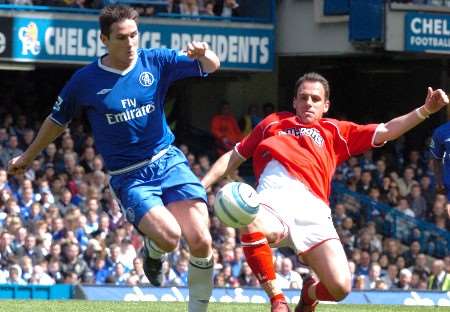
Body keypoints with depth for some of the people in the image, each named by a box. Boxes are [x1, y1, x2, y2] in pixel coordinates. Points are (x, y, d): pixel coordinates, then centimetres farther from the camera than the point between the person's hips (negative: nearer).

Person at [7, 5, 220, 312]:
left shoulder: (156, 62, 1)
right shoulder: (86, 80, -2)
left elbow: (212, 66, -1)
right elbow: (57, 120, 15)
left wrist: (203, 53, -25)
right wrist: (27, 157, 26)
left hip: (169, 162, 2)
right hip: (129, 178, -2)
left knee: (201, 241, -15)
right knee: (168, 236, -26)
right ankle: (152, 252, 12)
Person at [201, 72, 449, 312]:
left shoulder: (335, 131, 32)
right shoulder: (273, 123, 34)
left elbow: (385, 131, 25)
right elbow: (234, 156, 35)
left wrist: (425, 110, 13)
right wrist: (201, 185, 23)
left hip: (313, 207, 1)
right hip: (275, 194, -1)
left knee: (340, 287, -17)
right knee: (252, 229, -41)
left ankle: (310, 292, 24)